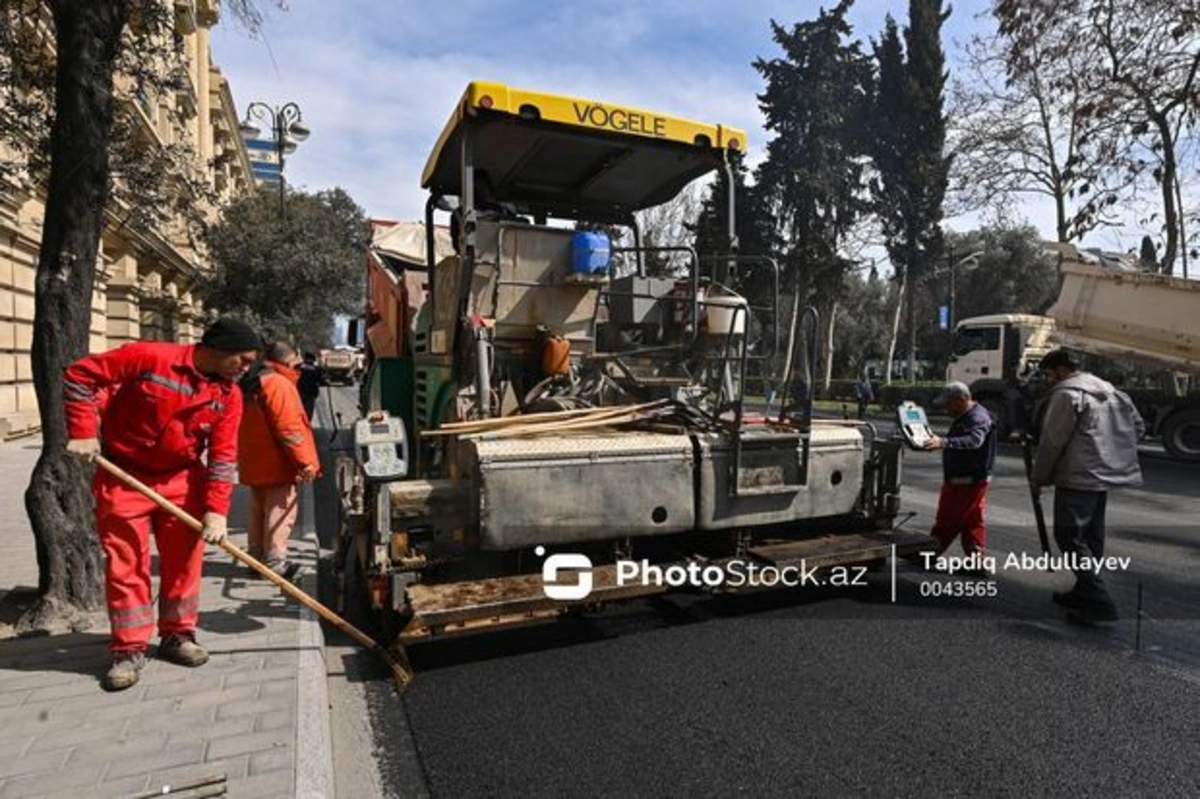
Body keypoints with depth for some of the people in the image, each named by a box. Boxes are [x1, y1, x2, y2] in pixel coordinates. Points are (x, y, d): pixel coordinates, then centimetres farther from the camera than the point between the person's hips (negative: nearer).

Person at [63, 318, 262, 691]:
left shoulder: (229, 394, -6)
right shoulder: (150, 358, -18)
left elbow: (223, 457, -6)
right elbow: (80, 375, -11)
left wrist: (216, 509, -12)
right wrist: (83, 432, -16)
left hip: (182, 480, 4)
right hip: (124, 477, -4)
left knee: (184, 559, 8)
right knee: (126, 563, 1)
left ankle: (178, 635, 25)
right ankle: (130, 649, 13)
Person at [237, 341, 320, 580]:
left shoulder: (249, 383, 15)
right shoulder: (279, 384, -16)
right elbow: (289, 429, -22)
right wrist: (305, 461, -20)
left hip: (254, 463, 10)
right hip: (276, 464, -10)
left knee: (259, 510, 17)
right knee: (280, 511, -4)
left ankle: (257, 557, 24)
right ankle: (275, 561, -2)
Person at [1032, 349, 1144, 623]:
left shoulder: (1066, 394, -12)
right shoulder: (1110, 391, 16)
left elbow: (1052, 441, -14)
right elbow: (1138, 426, 21)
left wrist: (1038, 477, -5)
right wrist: (1116, 456, 22)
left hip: (1078, 478, -10)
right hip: (1106, 477, 10)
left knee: (1069, 535, -7)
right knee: (1091, 536, 16)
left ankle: (1098, 601, -12)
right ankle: (1085, 592, 26)